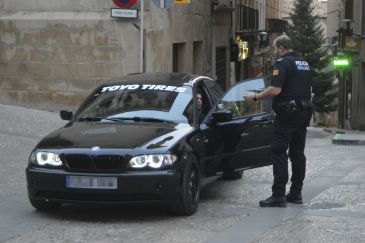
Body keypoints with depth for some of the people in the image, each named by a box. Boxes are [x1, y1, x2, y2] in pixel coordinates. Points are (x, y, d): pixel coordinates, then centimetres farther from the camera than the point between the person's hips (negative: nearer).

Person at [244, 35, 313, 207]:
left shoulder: (283, 63, -12)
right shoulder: (304, 64, 16)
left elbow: (275, 90, -21)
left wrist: (255, 97, -11)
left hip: (287, 115, -9)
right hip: (303, 115, 9)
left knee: (279, 153, -7)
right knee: (297, 153, 13)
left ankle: (278, 195, -10)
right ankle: (296, 193, 16)